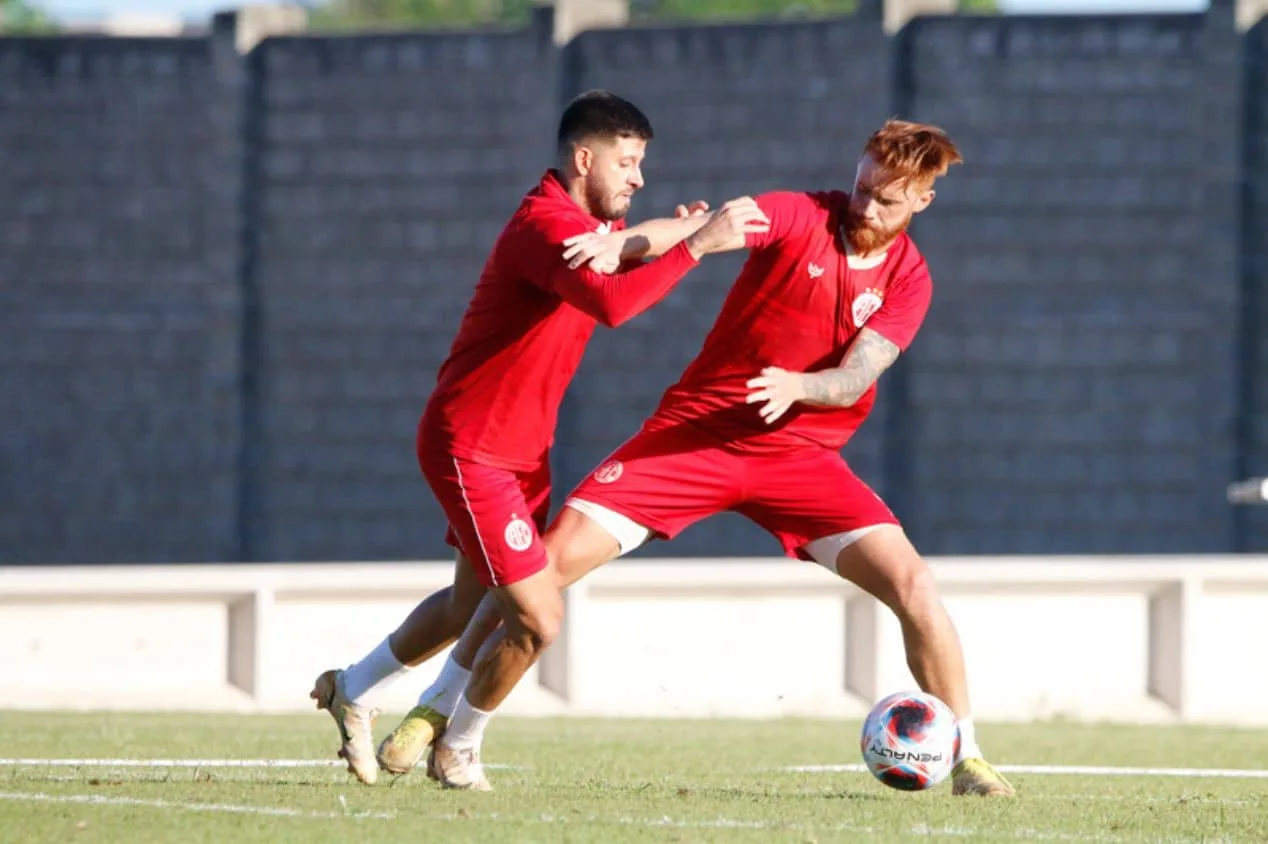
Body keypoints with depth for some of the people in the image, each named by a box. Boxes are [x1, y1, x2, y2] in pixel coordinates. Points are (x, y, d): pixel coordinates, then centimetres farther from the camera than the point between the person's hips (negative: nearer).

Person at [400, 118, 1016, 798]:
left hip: (799, 452, 2)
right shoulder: (800, 216, -7)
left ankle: (966, 759, 0)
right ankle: (456, 742, 3)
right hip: (694, 428, -2)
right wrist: (619, 242, -44)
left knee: (913, 587, -16)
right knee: (554, 557, -12)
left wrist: (797, 385, -35)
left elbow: (853, 380, -13)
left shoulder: (908, 280, -1)